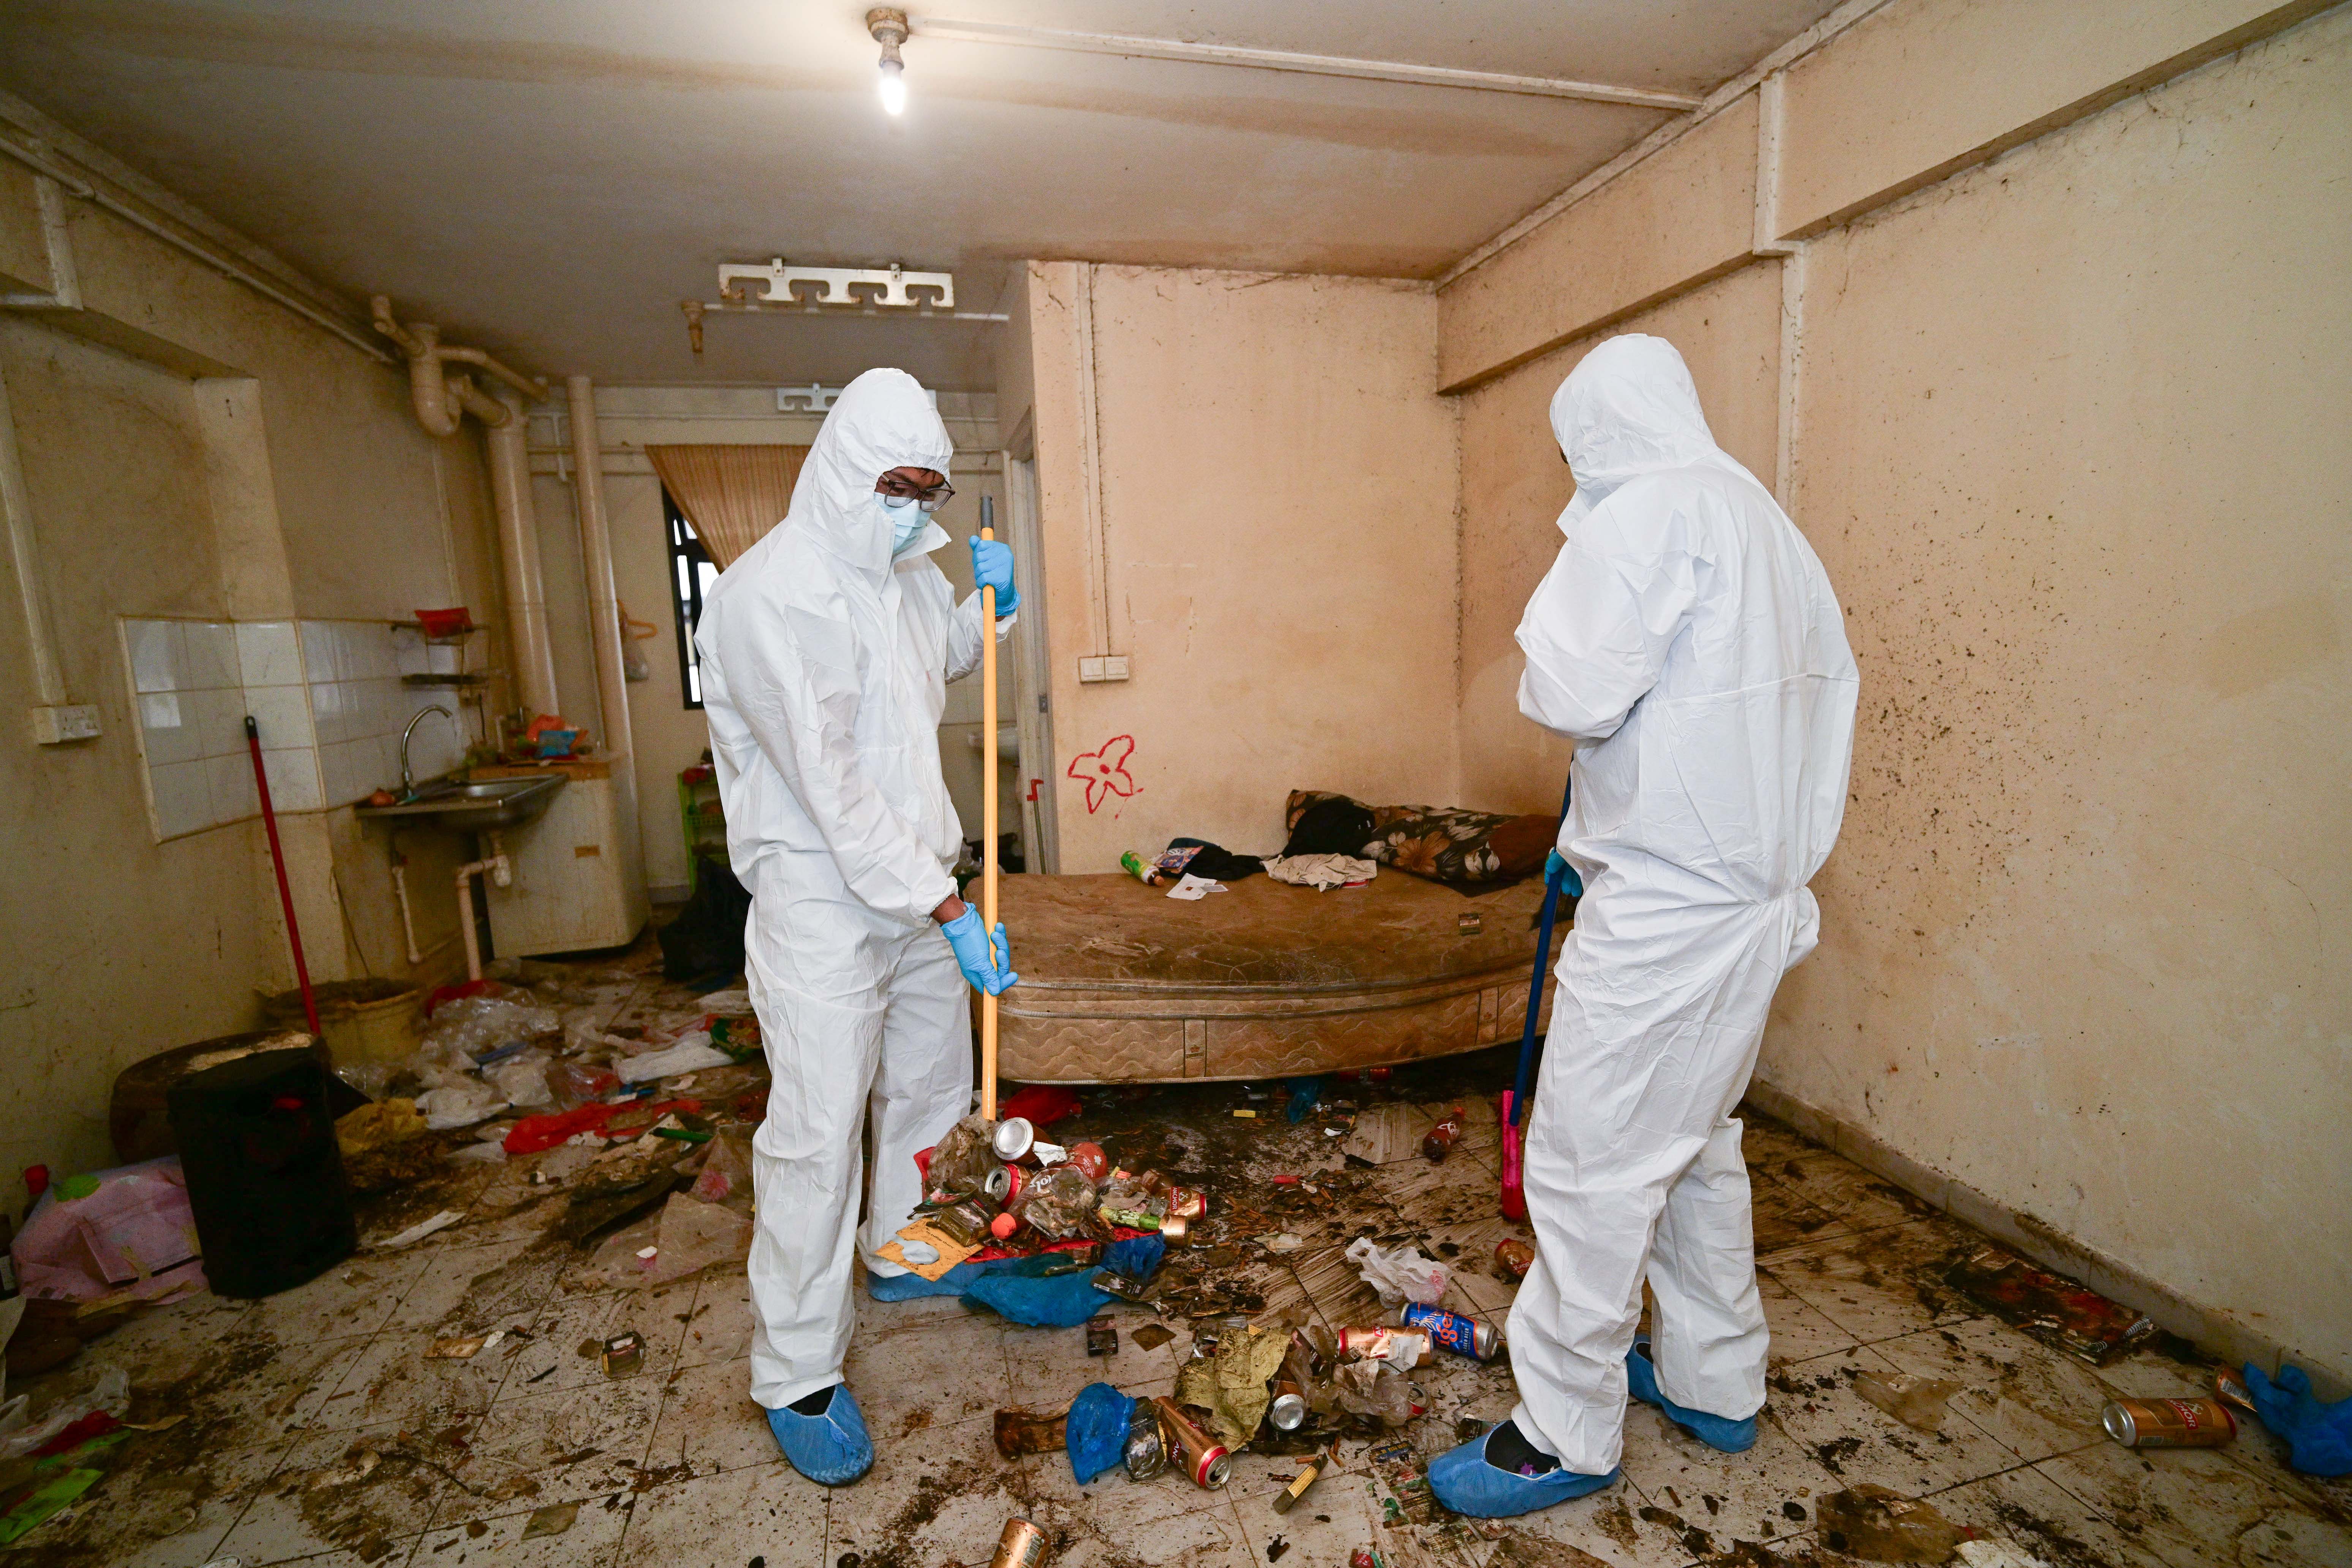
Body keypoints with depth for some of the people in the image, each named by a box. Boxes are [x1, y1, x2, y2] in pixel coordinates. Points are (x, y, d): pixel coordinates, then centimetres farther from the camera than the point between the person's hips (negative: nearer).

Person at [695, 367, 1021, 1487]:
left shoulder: (907, 573, 7)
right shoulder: (769, 592, -18)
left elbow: (950, 660, 28)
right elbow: (832, 786, -23)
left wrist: (989, 603, 6)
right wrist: (951, 910, -22)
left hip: (919, 884, 8)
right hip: (821, 897, -8)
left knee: (932, 1086, 19)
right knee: (818, 1132, -1)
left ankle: (900, 1252, 45)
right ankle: (796, 1378, 19)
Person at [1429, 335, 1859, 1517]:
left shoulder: (1648, 512, -13)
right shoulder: (1765, 520, 17)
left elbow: (1572, 693, -23)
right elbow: (1832, 681, 19)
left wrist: (1546, 675, 0)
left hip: (1662, 910, -10)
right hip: (1757, 896, 10)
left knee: (1591, 1166, 1)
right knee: (1697, 1145, 22)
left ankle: (1566, 1437, 17)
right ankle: (1715, 1383, 39)